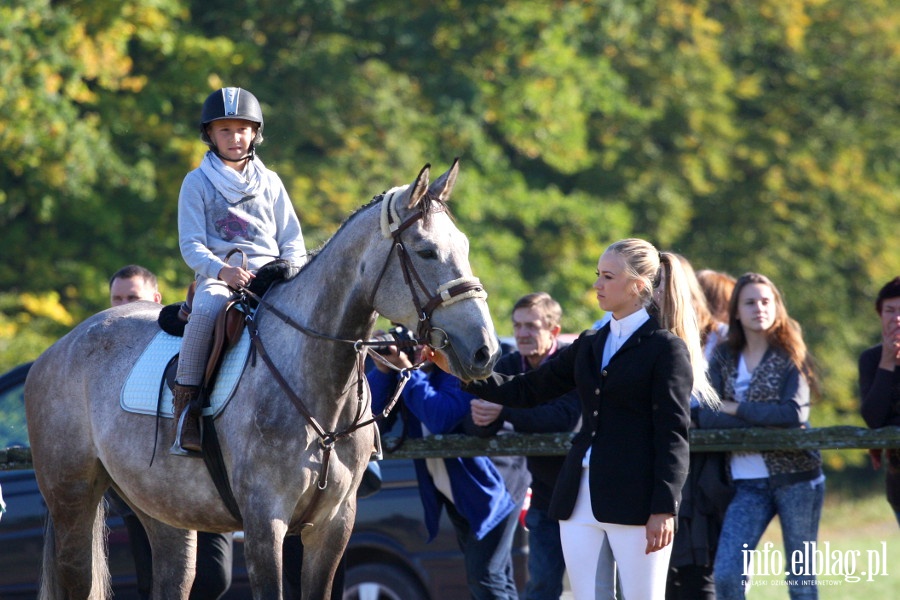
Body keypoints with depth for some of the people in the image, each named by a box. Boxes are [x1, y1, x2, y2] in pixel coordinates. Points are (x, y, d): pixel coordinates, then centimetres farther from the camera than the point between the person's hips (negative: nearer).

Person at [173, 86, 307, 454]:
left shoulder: (269, 183, 17)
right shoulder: (197, 183, 8)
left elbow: (292, 241, 17)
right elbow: (191, 245, 0)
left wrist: (291, 272, -6)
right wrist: (222, 271, -20)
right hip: (216, 277, -3)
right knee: (208, 309, -38)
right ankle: (186, 404, -33)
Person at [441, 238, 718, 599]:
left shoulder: (666, 347, -4)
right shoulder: (590, 344, 16)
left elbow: (673, 434, -9)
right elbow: (528, 391, 19)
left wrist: (664, 509, -15)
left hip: (635, 499, -7)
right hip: (580, 497, 7)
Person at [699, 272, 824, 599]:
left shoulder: (790, 356, 2)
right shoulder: (724, 358, 8)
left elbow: (794, 413, -13)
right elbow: (705, 416, -6)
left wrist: (736, 408, -8)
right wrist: (767, 421, -14)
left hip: (795, 476, -2)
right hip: (747, 484, 2)